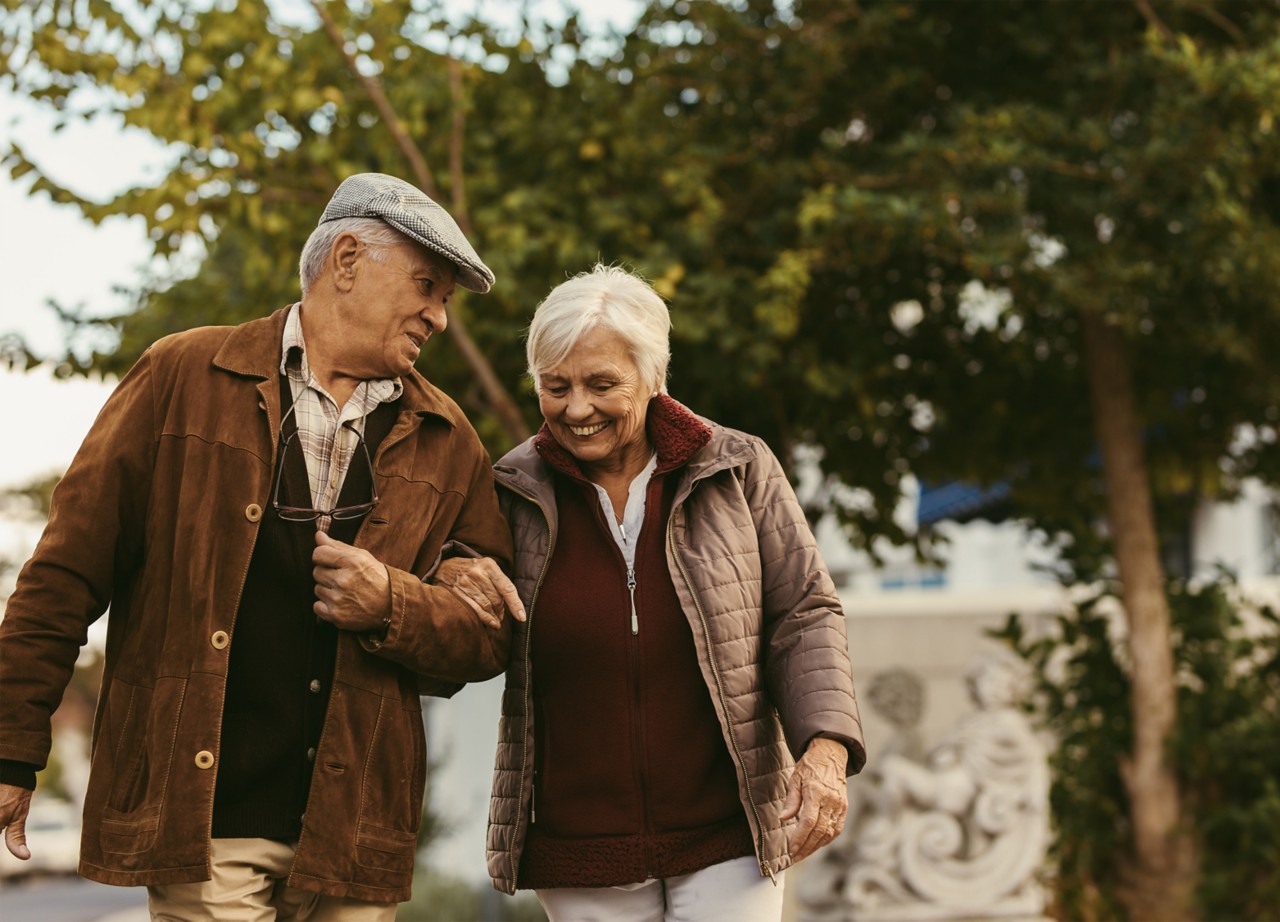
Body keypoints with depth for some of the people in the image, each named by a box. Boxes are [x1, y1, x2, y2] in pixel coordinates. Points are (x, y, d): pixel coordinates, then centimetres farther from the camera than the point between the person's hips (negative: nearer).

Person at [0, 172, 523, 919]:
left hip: (354, 824, 3)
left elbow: (490, 634, 12)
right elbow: (68, 571, 1)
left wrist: (391, 605, -8)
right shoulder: (182, 380, 3)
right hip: (199, 815, -3)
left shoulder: (446, 443, 12)